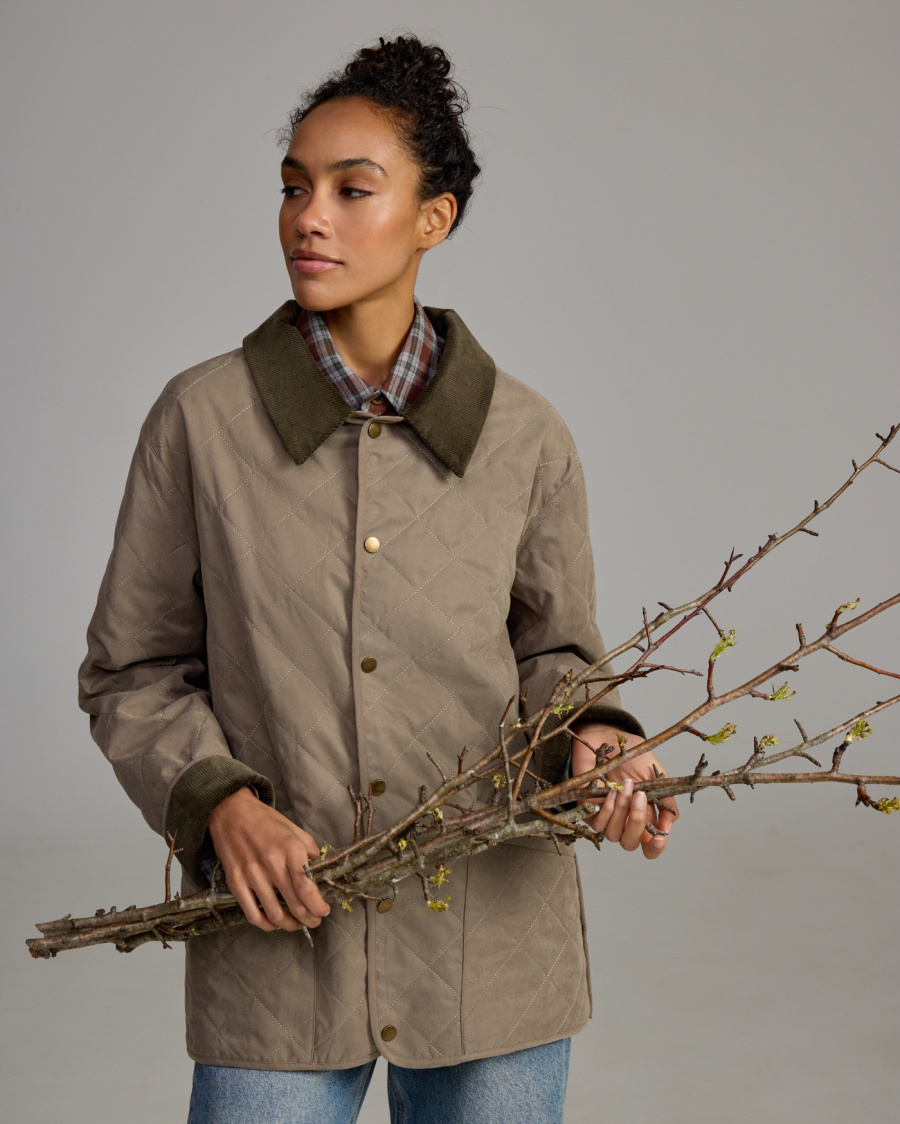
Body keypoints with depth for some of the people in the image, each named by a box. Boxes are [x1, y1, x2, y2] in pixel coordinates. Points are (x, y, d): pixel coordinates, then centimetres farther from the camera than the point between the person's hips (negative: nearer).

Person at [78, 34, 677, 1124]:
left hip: (493, 949, 1)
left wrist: (597, 743, -10)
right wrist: (220, 803, -14)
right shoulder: (202, 419, -3)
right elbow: (131, 675, 2)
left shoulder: (523, 436, -1)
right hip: (277, 946, -1)